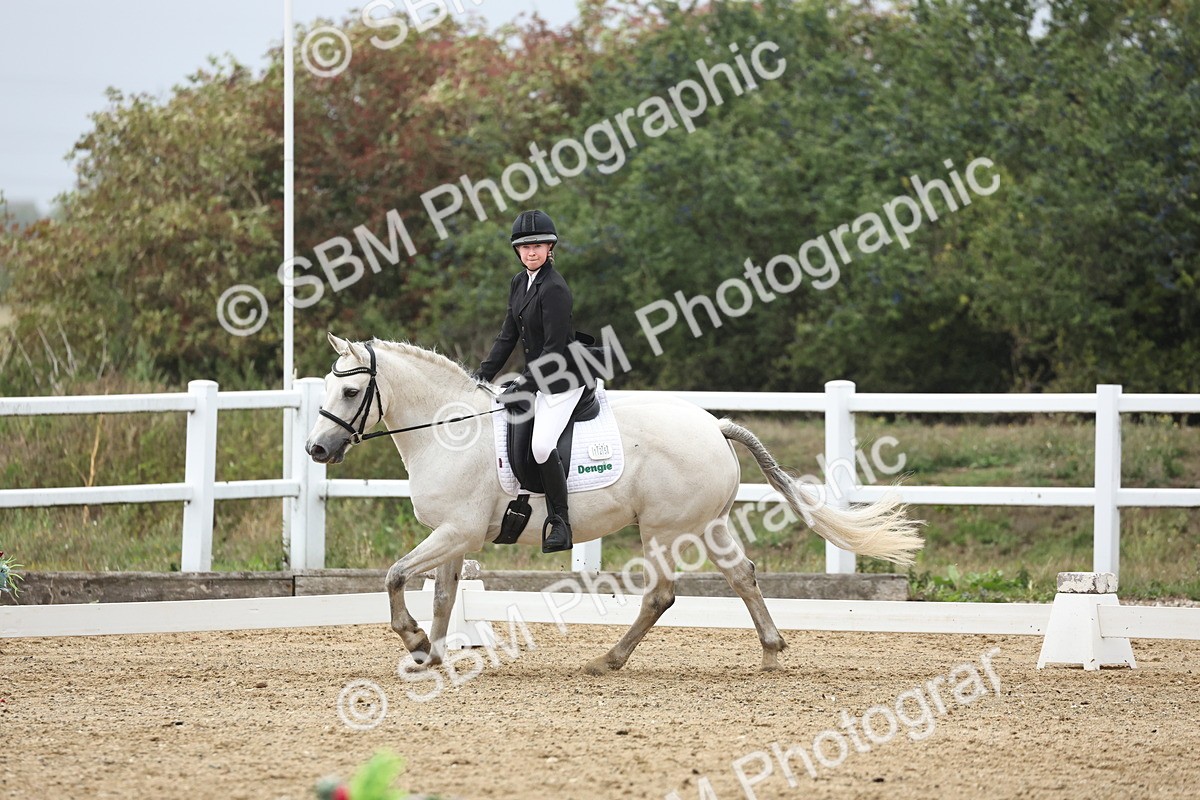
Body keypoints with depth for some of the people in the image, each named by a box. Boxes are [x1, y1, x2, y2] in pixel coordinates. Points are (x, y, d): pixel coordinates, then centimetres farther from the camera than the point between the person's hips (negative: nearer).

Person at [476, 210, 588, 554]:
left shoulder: (555, 289, -19)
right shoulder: (519, 283, 8)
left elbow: (554, 348, -21)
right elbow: (508, 336, 13)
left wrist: (523, 386, -20)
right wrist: (483, 375, 5)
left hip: (562, 380, -10)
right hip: (537, 376, 10)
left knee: (542, 446, -22)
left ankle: (560, 524, -14)